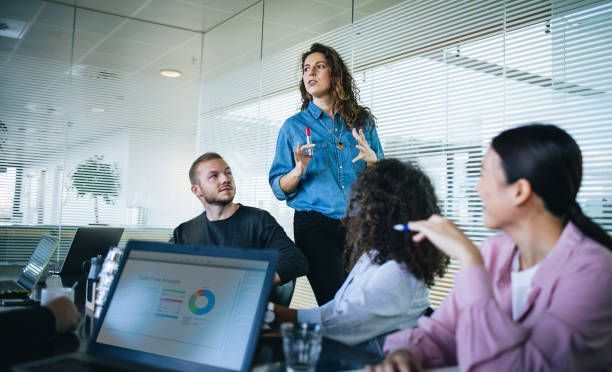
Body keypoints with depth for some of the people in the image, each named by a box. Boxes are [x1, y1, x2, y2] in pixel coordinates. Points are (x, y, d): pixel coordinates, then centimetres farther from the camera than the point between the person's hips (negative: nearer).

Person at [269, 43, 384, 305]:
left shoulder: (362, 121, 12)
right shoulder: (294, 125, 8)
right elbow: (278, 189, 5)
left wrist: (372, 160, -8)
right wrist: (299, 170, -15)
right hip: (315, 224, -2)